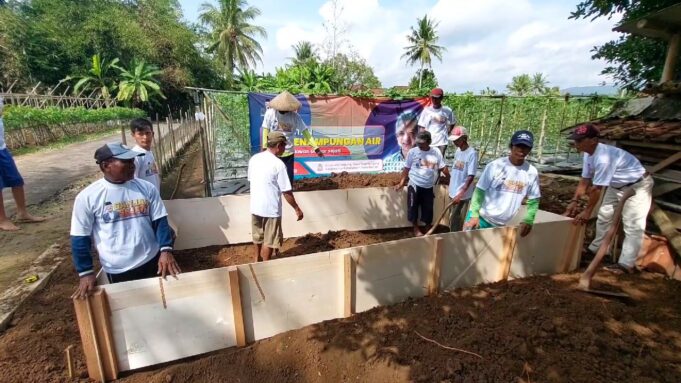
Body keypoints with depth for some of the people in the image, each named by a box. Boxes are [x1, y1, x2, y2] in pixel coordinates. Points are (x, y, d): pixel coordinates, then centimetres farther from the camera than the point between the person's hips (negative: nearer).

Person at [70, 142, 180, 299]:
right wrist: (86, 272, -3)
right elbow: (80, 238, -3)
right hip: (117, 271, -2)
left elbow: (160, 221, -2)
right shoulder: (87, 197, -9)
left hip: (153, 261, 2)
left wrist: (166, 250, -14)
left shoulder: (146, 188, -4)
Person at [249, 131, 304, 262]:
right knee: (269, 240, 11)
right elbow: (286, 191, -17)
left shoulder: (254, 159, 0)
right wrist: (297, 209, -7)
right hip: (271, 209, -7)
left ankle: (257, 259, 46)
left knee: (257, 235, 26)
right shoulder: (278, 164, -20)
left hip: (255, 206, 7)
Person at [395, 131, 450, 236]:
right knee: (413, 208, 7)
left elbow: (443, 168, 5)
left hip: (429, 187, 1)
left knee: (428, 209, 9)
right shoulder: (412, 152, -6)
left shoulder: (436, 152, -1)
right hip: (414, 186, -1)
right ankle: (416, 228, 28)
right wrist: (401, 183, -7)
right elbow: (406, 169, -2)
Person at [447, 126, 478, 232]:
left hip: (463, 194, -7)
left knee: (453, 218, -2)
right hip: (454, 191, 7)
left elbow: (471, 176, -19)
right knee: (456, 217, 15)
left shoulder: (472, 153, -16)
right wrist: (451, 188, 15)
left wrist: (461, 193, -24)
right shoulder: (457, 151, 7)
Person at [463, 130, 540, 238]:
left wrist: (528, 220, -1)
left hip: (500, 224, 3)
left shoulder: (532, 172, -1)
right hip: (481, 217, -3)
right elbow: (479, 191, -9)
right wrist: (474, 215, -16)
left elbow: (533, 200, 9)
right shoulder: (495, 166, -10)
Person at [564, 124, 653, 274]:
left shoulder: (604, 157, -38)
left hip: (638, 186, -9)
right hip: (617, 185, 9)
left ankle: (626, 264, -6)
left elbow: (597, 188, -32)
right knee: (604, 216, 15)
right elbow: (585, 180, -2)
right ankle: (595, 250, 29)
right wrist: (574, 201, -8)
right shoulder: (588, 154, -9)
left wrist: (587, 212, -24)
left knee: (632, 225, -9)